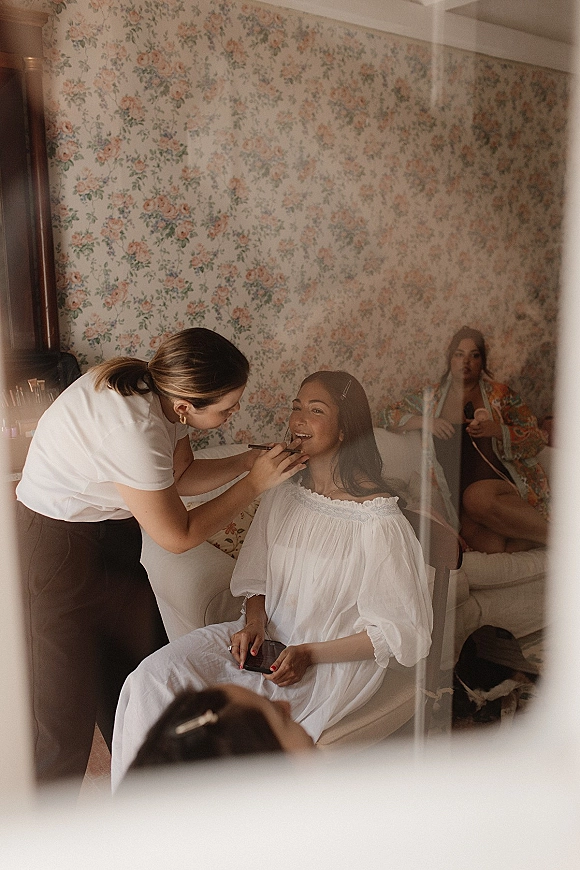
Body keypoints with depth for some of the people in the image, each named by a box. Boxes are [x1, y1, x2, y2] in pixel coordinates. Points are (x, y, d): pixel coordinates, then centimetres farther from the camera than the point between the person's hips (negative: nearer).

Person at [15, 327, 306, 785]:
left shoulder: (158, 387, -11)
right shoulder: (133, 431, -35)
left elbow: (180, 476, 4)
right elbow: (179, 536, -21)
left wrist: (247, 460, -8)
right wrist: (255, 482, -17)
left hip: (112, 541, 8)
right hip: (57, 549, -8)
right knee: (65, 701, 5)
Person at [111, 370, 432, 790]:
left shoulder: (379, 522, -18)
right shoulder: (284, 493, 2)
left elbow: (402, 630, -12)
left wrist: (310, 655, -17)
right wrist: (254, 621, -8)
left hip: (334, 663, -6)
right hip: (268, 634, 6)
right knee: (153, 676, -15)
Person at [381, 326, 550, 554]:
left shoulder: (499, 394, 9)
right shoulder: (432, 397, 16)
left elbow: (536, 440, 6)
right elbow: (389, 415, 18)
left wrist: (496, 430, -12)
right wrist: (426, 421, 1)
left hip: (507, 482, -1)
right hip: (460, 498, 1)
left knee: (477, 498, -38)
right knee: (487, 543, -32)